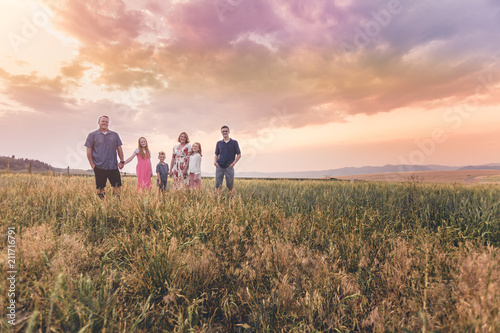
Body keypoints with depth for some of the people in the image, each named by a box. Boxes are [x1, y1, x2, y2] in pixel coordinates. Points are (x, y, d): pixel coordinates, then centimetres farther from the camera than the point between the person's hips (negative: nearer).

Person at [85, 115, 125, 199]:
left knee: (118, 187, -2)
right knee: (100, 189, 2)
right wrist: (92, 165, -4)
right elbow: (89, 151, 5)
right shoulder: (92, 135, 8)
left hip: (113, 167, 2)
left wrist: (122, 161, 4)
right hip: (99, 167, -2)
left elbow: (119, 149, 15)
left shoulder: (115, 135, 14)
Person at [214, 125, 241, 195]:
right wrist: (215, 161, -1)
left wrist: (234, 163, -9)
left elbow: (239, 155, 3)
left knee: (230, 185, 2)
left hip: (229, 167, -2)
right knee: (217, 185, 0)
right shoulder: (219, 143, 13)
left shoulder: (234, 142, 4)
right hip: (219, 167, 2)